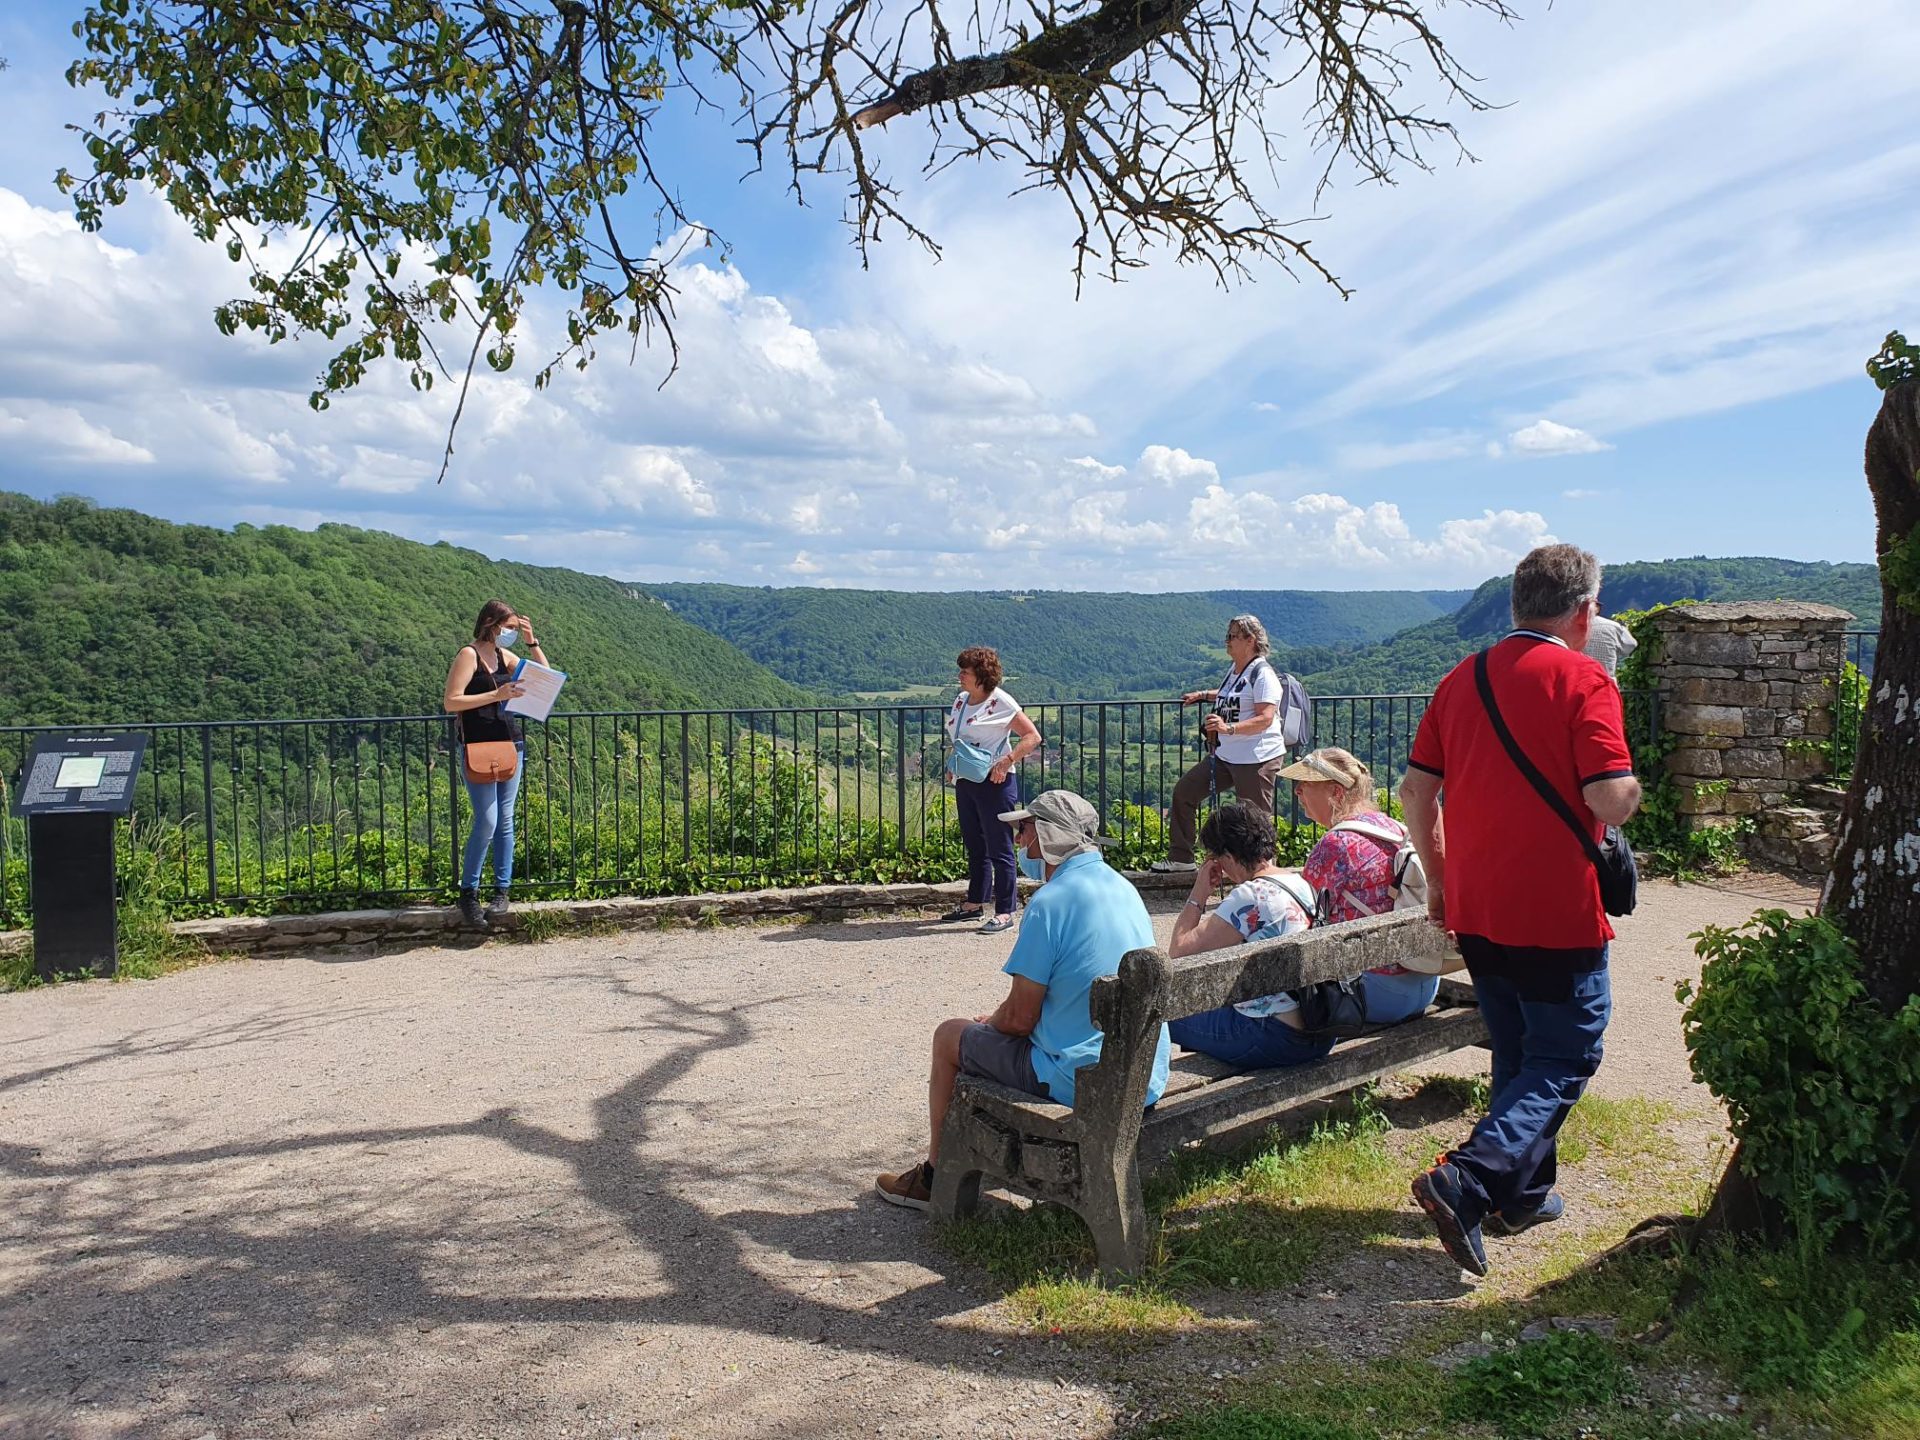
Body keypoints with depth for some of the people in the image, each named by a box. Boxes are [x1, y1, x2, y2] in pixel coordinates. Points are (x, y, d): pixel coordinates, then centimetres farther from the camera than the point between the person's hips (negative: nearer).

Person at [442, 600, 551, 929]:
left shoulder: (504, 655, 11)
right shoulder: (469, 655, -7)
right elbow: (450, 702, -13)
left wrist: (532, 641, 5)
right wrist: (496, 695, -19)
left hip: (511, 745, 6)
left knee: (505, 820, 6)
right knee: (487, 821, -11)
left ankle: (502, 892, 12)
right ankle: (468, 893, 4)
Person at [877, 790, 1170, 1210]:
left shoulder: (1050, 901, -19)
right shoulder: (1124, 888, 7)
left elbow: (1020, 1018, -15)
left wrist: (990, 1024, 8)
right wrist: (1000, 1021, 22)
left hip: (1079, 1081, -8)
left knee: (950, 1036, 13)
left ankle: (935, 1177, 27)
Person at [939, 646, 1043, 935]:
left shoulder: (1001, 703, -12)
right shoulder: (960, 700, 10)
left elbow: (1033, 736, -11)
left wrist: (1006, 762, -19)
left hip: (993, 783, -8)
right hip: (965, 782, 8)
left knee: (999, 849, -3)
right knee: (974, 846, 17)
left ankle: (1004, 913, 2)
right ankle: (973, 905, 28)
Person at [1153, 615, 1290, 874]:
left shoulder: (1262, 673, -14)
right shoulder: (1235, 670, 14)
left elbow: (1265, 719, -23)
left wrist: (1228, 728, -33)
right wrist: (1203, 695, 33)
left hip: (1257, 759, -10)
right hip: (1225, 755, 10)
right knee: (1184, 791, 9)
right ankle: (1180, 858, 16)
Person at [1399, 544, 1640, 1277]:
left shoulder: (1462, 678, 7)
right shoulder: (1583, 679, -11)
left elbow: (1416, 790, 7)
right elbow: (1610, 800, -19)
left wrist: (1439, 878, 15)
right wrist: (1635, 788, 4)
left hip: (1475, 912, 7)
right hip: (1557, 913, -6)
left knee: (1518, 1054, 21)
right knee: (1565, 1059, 4)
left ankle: (1523, 1193, 30)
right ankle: (1465, 1182, -11)